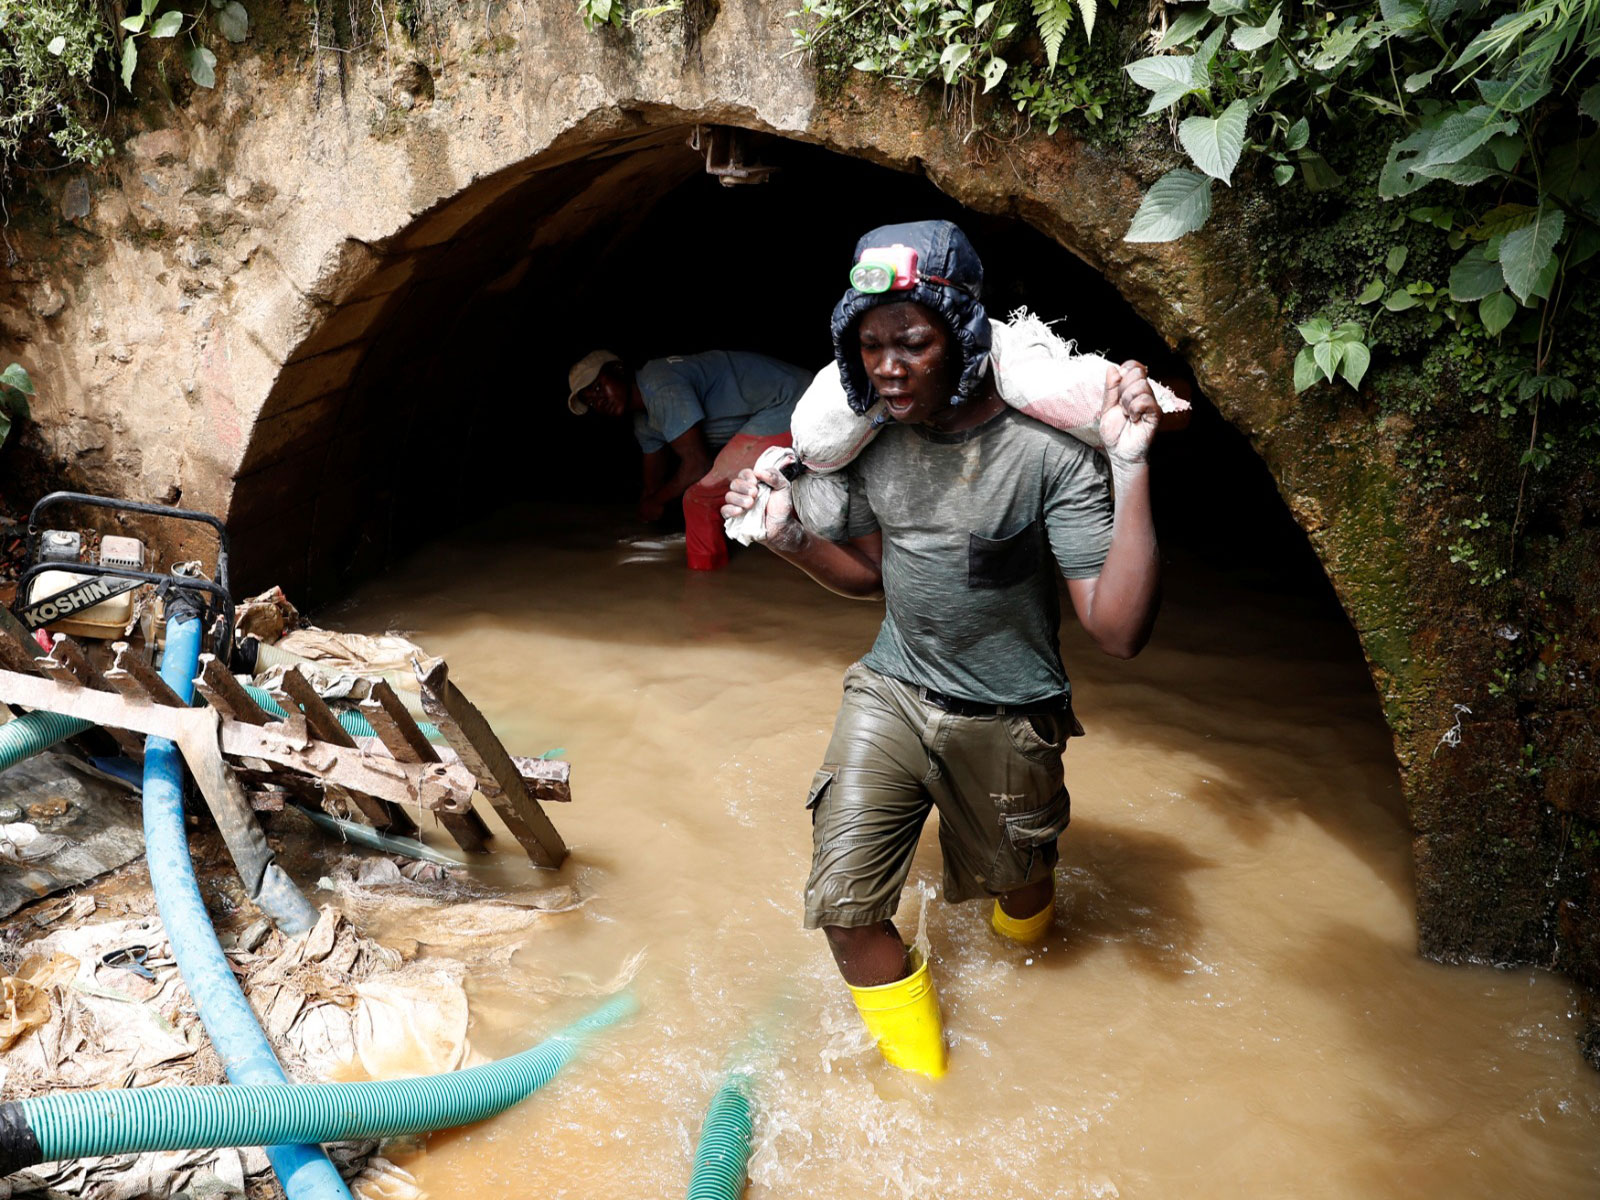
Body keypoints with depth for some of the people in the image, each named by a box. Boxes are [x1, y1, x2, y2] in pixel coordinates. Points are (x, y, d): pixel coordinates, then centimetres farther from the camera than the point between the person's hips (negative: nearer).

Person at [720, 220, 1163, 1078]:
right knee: (844, 903, -7)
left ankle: (1023, 925, 62)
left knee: (1017, 888, 21)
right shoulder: (872, 437, -5)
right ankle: (919, 1078, 19)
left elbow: (1118, 631, -27)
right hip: (889, 694, 3)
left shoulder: (1044, 454, -22)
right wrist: (788, 537, -8)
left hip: (1004, 722, -3)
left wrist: (1130, 471, -35)